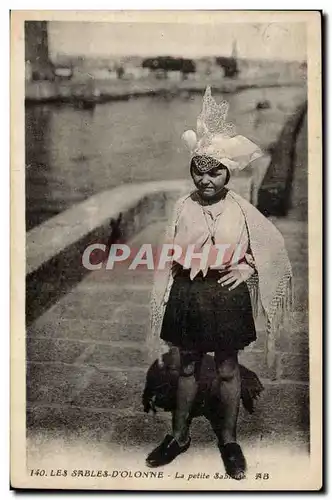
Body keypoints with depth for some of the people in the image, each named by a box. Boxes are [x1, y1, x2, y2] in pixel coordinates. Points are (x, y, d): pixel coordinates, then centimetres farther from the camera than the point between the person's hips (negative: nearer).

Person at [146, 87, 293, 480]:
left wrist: (247, 269, -9)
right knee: (187, 366, 15)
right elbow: (167, 256, 0)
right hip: (188, 295, 1)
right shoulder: (183, 207, -5)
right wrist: (165, 298, -1)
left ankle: (228, 439, 32)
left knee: (227, 369, 13)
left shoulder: (241, 209, -6)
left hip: (228, 297, -1)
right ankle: (179, 435, 33)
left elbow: (271, 246, 4)